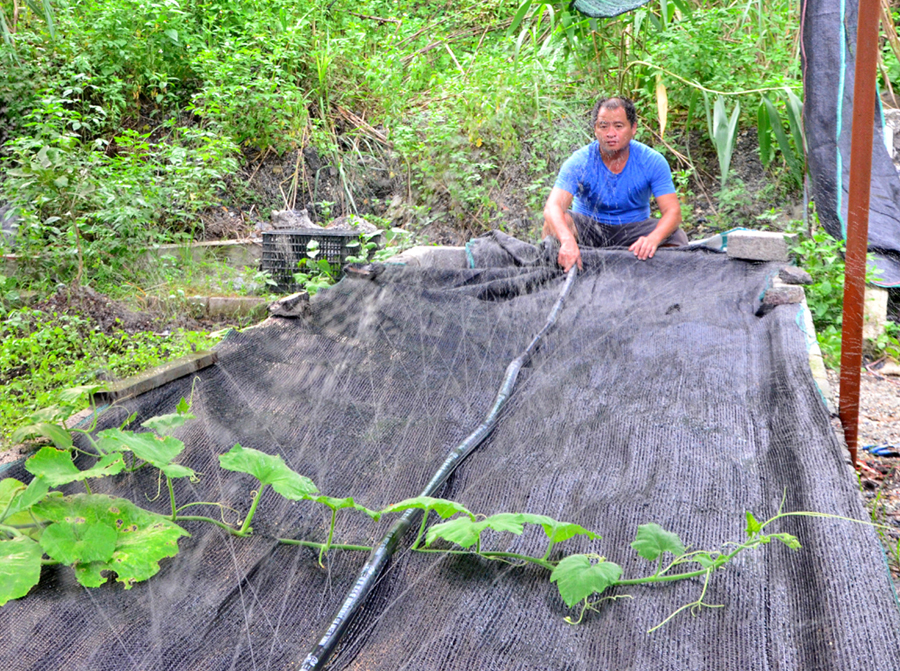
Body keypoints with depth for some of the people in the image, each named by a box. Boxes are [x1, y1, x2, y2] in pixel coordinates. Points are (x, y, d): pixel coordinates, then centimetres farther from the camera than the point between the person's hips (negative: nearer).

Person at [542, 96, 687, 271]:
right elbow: (552, 207, -29)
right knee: (557, 221, -31)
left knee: (677, 237, -24)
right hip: (587, 228, -1)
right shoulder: (579, 162, -16)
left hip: (633, 228, 1)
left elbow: (673, 212, -17)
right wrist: (567, 241, -52)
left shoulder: (652, 161, -12)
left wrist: (652, 239, -41)